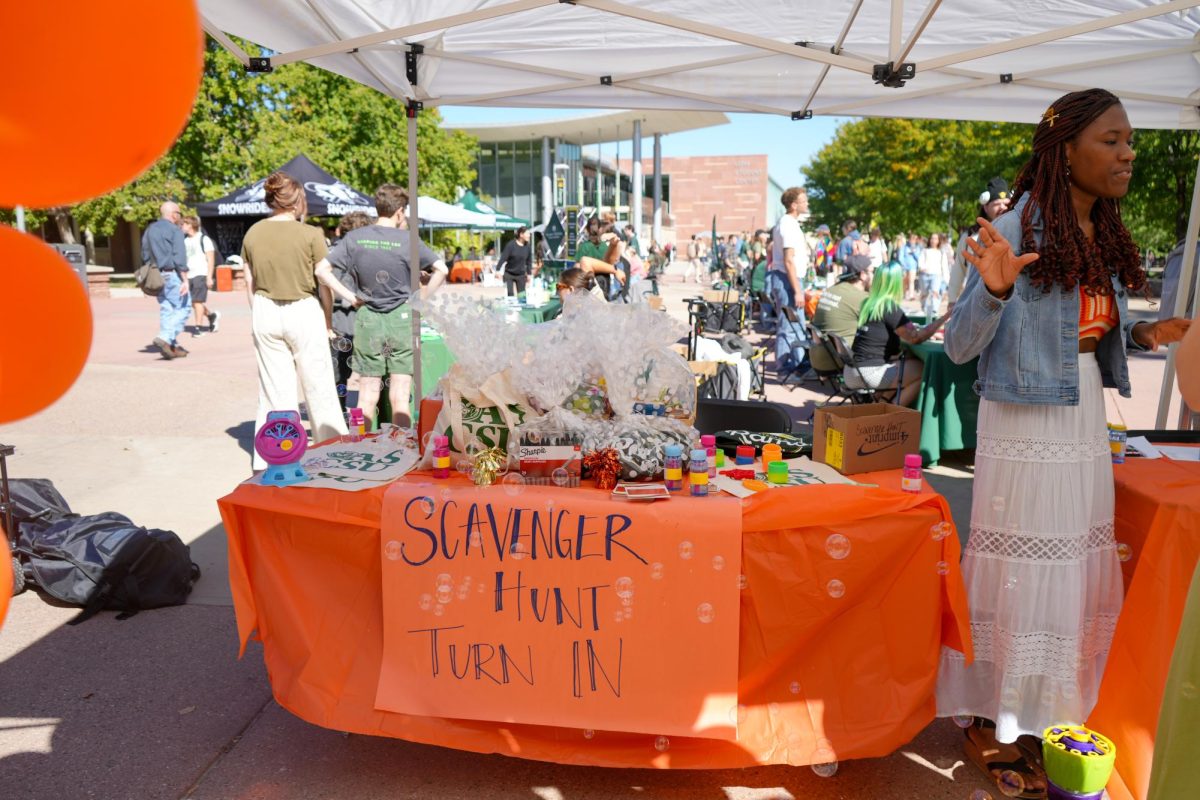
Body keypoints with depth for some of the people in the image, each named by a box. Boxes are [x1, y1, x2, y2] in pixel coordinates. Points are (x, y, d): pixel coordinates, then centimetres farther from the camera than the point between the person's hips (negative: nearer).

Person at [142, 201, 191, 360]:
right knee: (182, 308, -2)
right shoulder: (174, 230, -8)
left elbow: (145, 257, 16)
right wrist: (185, 280, -17)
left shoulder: (149, 230, 15)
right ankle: (165, 338, -17)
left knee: (166, 310, 10)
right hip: (172, 275, -8)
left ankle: (172, 346, 10)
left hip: (156, 276, 8)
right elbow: (180, 257, -16)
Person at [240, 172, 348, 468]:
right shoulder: (311, 234, -10)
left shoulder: (252, 234, 2)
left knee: (273, 387, 11)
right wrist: (328, 321, 8)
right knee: (319, 387, 7)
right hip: (303, 312, -4)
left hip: (265, 313, 4)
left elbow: (249, 283, 9)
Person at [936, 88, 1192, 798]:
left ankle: (1046, 715, 31)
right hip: (1024, 428, -7)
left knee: (1077, 575, 14)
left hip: (1087, 426, 8)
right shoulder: (1017, 231, -14)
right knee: (1018, 575, 1)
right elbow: (960, 349, -16)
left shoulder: (1107, 238, 9)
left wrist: (1144, 336, 3)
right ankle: (990, 721, 18)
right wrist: (993, 289, -32)